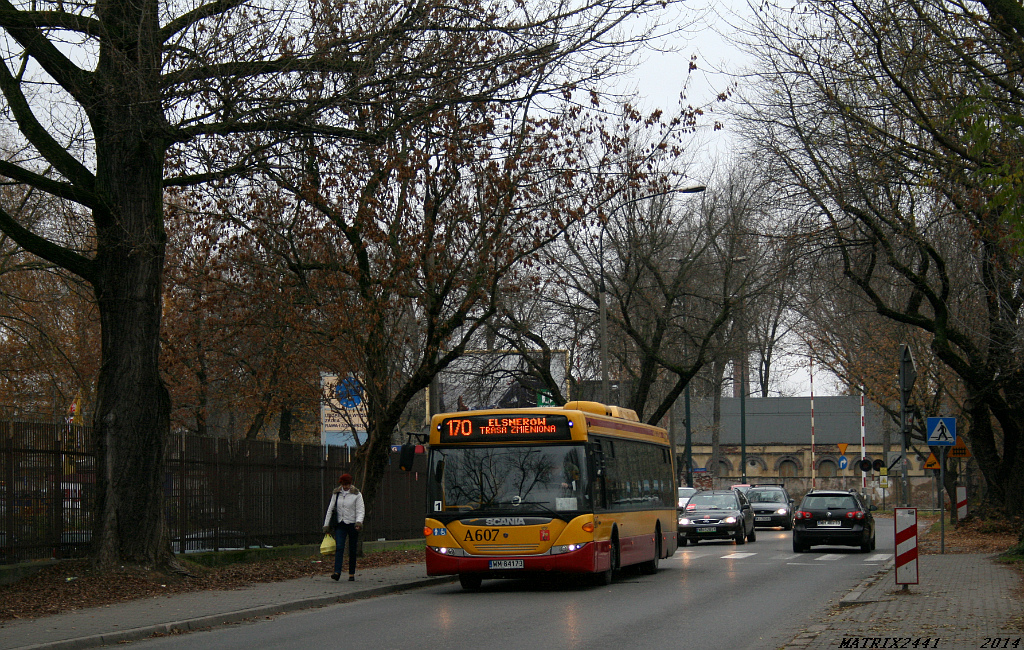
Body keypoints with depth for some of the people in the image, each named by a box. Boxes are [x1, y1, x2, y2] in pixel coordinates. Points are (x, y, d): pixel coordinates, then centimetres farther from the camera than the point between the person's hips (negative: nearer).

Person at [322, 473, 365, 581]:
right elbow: (330, 509, 11)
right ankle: (337, 572, -22)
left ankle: (352, 574, 13)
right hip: (340, 525, 2)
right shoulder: (336, 493, 7)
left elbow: (360, 510, -6)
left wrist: (359, 521, -24)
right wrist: (326, 525, 8)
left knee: (352, 550, 4)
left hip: (352, 524, -2)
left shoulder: (356, 494, -1)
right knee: (339, 547, -13)